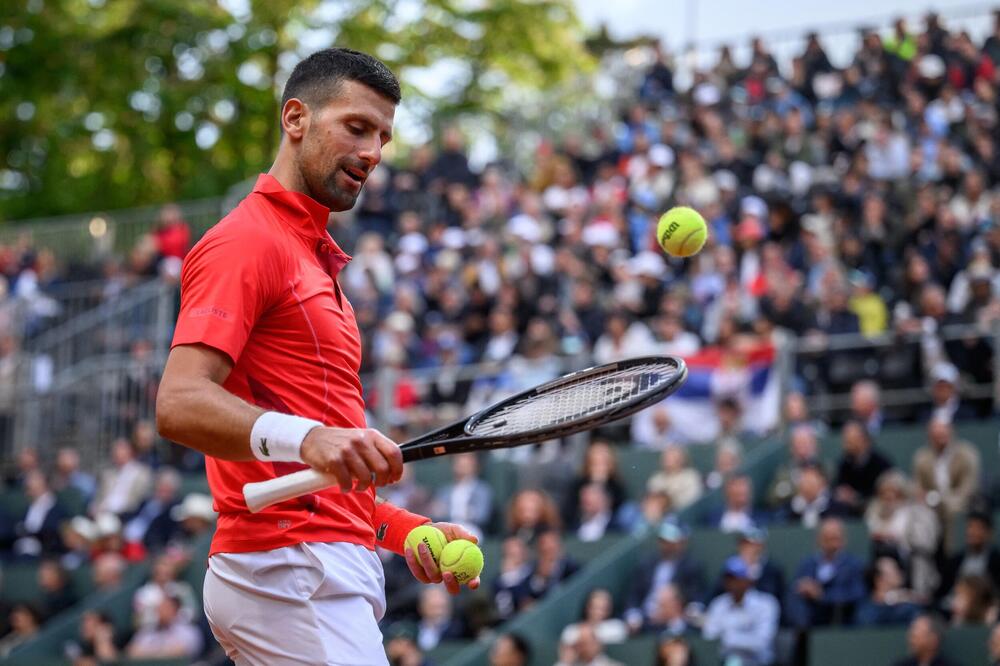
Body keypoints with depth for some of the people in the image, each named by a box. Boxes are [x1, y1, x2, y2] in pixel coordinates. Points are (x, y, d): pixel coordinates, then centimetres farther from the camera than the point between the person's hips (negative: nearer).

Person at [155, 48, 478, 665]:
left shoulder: (312, 256, 25)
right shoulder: (246, 242, -6)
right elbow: (181, 404, -21)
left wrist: (404, 529, 16)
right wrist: (305, 438, -36)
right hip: (289, 567, -10)